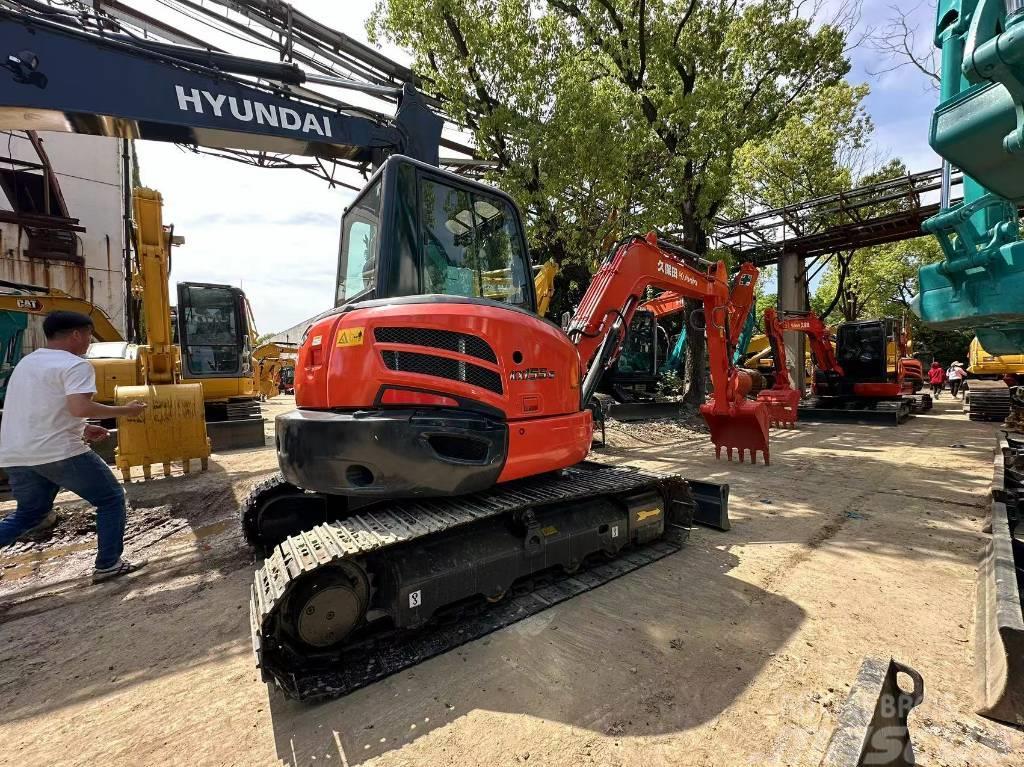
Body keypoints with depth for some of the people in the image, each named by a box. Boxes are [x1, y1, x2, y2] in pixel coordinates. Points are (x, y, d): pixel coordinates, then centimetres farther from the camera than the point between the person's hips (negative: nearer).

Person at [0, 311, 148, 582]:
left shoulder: (26, 362, 17)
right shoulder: (74, 365, -13)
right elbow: (80, 408, -28)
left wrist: (81, 429, 22)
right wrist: (125, 410, -14)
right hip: (59, 453, -9)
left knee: (29, 512, 27)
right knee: (111, 499, 5)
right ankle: (108, 565, 8)